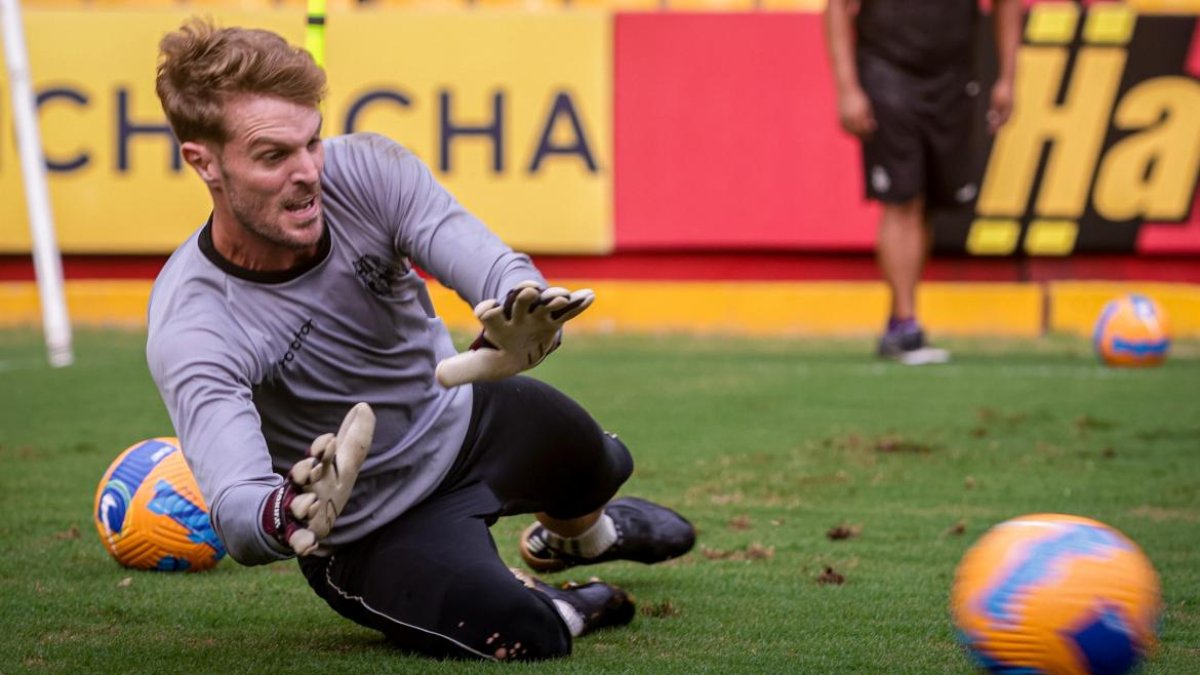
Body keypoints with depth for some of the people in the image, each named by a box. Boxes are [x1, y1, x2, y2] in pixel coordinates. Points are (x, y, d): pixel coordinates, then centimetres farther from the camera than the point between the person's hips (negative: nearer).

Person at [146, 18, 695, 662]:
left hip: (461, 419, 5)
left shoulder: (364, 169, -19)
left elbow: (493, 265, -32)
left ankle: (577, 536, 17)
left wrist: (526, 309, -58)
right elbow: (234, 508, -42)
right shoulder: (191, 329, -31)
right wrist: (286, 517, -68)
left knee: (584, 459, -24)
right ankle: (563, 609, 12)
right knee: (521, 637, -29)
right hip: (370, 538, -5)